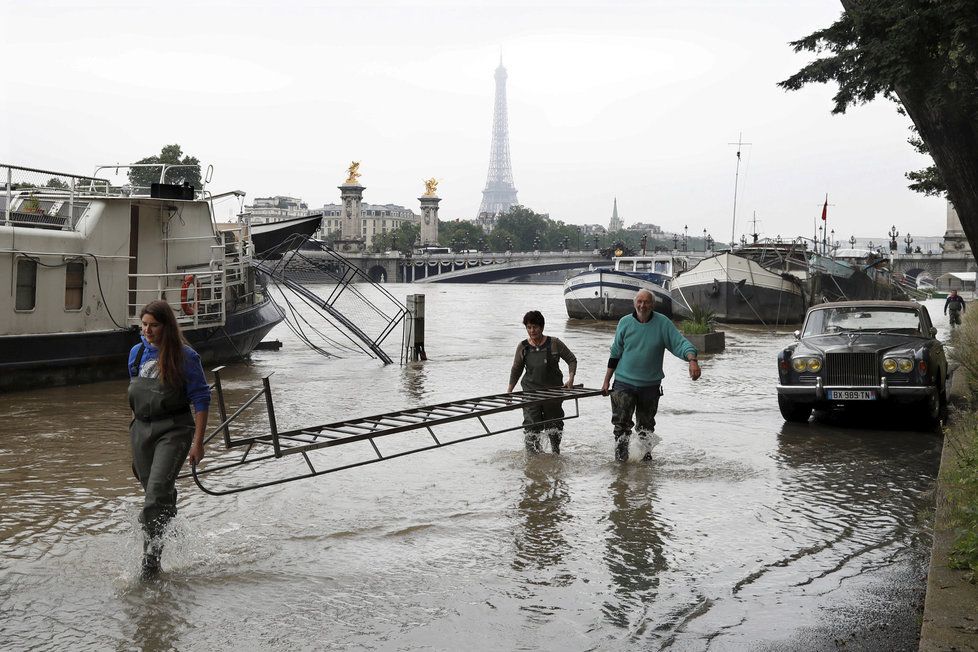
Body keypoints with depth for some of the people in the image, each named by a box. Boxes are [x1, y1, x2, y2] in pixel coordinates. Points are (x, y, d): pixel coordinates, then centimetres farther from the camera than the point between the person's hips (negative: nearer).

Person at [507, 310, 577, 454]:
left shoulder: (554, 344, -4)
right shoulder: (523, 347, 1)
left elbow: (572, 360, 4)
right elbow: (516, 370, 12)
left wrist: (570, 379, -11)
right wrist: (509, 391, 7)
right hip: (531, 392, 0)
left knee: (555, 426, 12)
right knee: (532, 427, -10)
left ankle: (556, 453, 33)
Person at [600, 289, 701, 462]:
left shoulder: (663, 323, -5)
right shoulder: (625, 322, -1)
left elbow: (680, 343, -10)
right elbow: (615, 354, 8)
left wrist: (692, 360, -31)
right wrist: (606, 381, 9)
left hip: (650, 385, 1)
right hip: (624, 383, 0)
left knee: (646, 425, 14)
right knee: (621, 423, -9)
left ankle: (646, 454, 31)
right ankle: (621, 458, 1)